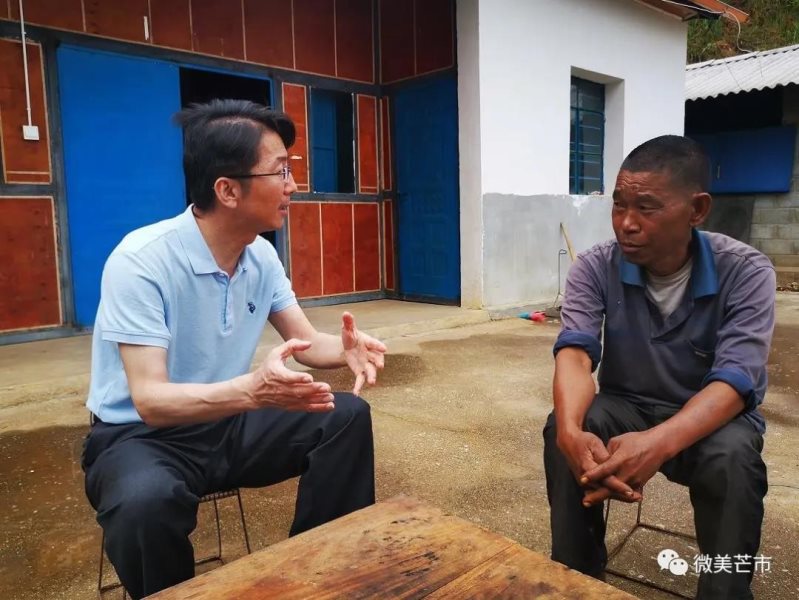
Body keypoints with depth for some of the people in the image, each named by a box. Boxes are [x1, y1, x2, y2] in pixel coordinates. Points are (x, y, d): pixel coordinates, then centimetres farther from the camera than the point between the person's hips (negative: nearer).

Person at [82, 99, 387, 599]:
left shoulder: (261, 255, -5)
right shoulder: (142, 261, -25)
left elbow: (308, 341, 0)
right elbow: (150, 400, -30)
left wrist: (344, 350, -24)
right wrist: (252, 390, -47)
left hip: (226, 423, 6)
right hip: (141, 434, -5)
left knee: (347, 417, -8)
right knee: (146, 502, -38)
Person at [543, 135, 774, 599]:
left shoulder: (746, 272, -18)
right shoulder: (595, 268, -13)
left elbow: (734, 381, -28)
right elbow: (575, 353, -24)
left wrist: (658, 443, -49)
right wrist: (572, 430, -48)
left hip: (712, 415, -1)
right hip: (626, 405, 2)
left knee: (731, 460, -35)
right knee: (560, 429, -28)